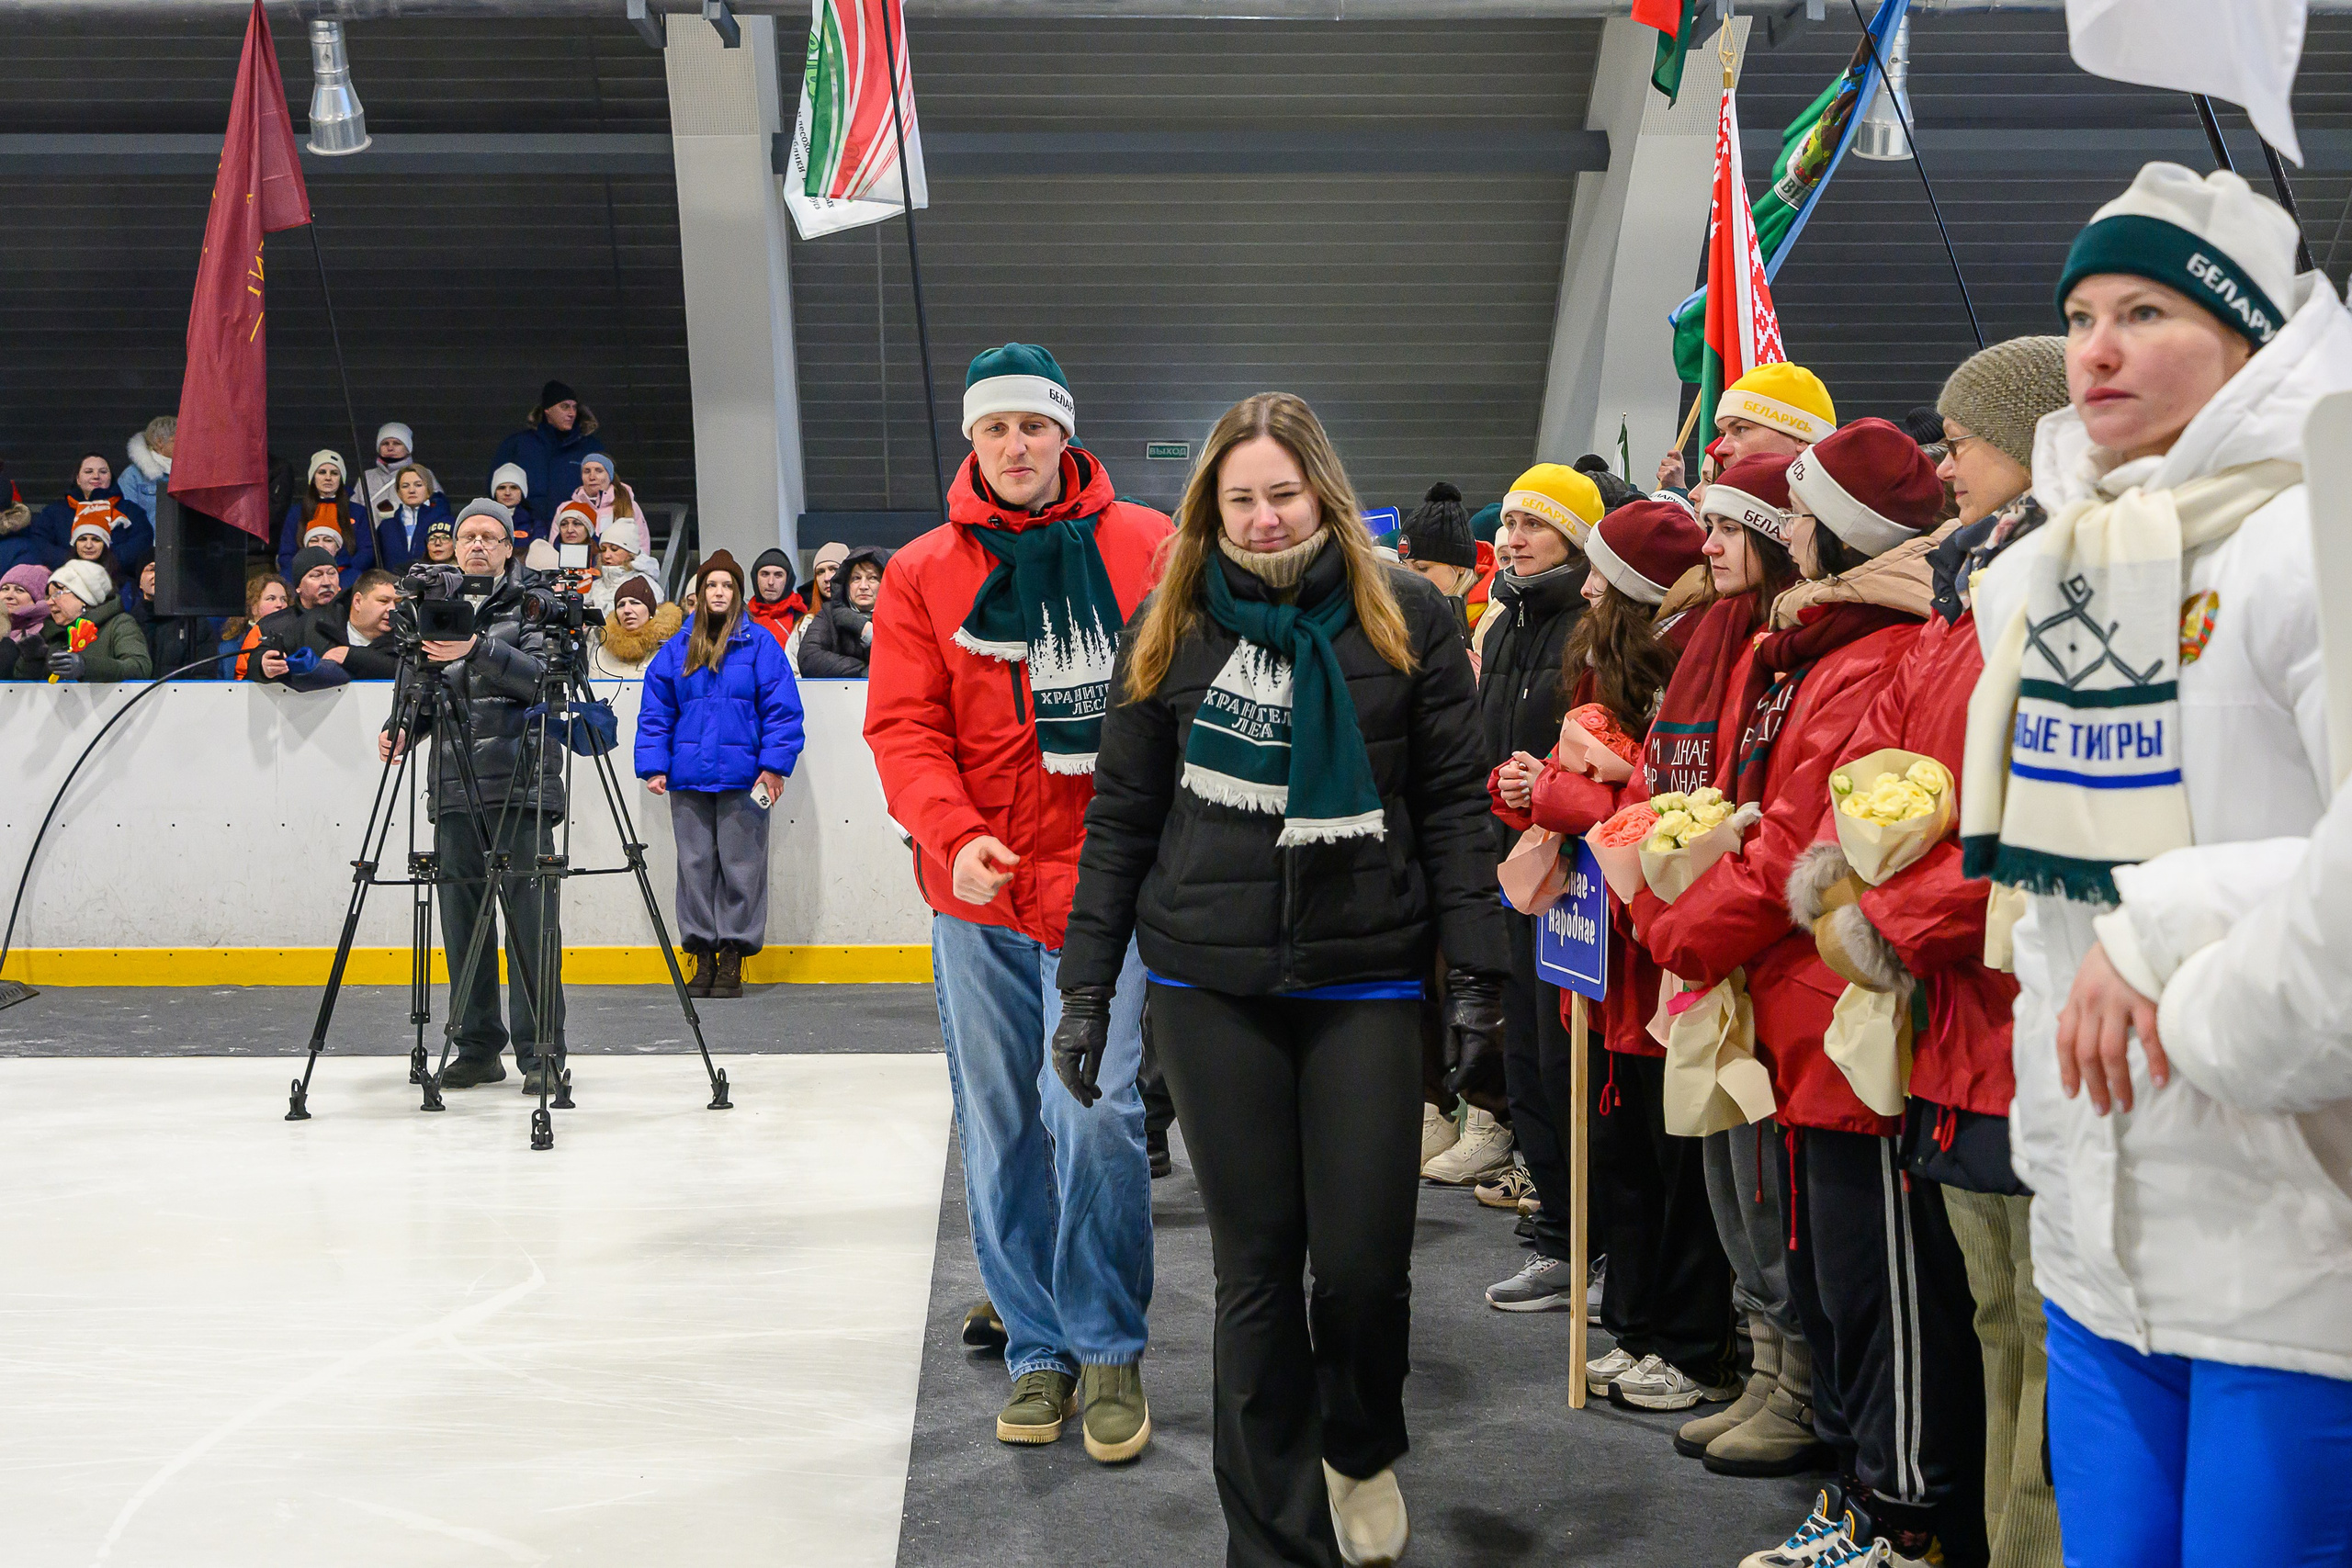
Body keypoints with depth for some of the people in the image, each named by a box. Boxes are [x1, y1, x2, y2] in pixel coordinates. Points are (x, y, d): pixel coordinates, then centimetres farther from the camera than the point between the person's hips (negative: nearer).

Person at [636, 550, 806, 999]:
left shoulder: (760, 644, 1)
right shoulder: (677, 649, 10)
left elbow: (782, 708, -2)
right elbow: (655, 712, 11)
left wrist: (774, 765, -9)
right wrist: (653, 765, 2)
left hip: (743, 778, -3)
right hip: (688, 776, 3)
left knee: (741, 867, 0)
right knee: (695, 865, 7)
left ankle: (733, 961, 8)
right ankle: (703, 957, 15)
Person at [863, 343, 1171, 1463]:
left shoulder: (1146, 549, 4)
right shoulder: (923, 573, 5)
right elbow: (904, 728, -1)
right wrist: (955, 834, -18)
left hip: (1104, 877, -2)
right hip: (976, 892, 2)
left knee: (1093, 1108, -10)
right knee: (999, 1128, 8)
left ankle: (1110, 1349, 10)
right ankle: (1039, 1348, 24)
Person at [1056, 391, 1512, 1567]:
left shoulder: (1408, 620, 2)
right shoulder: (1171, 630, 5)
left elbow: (1452, 805, 3)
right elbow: (1120, 820, 8)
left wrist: (1475, 963, -3)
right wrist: (1087, 987, 6)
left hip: (1366, 983, -1)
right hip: (1210, 987, 1)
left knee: (1365, 1259, -1)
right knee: (1256, 1267, 5)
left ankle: (1362, 1448, 33)